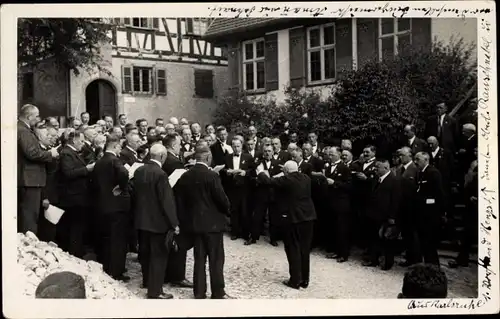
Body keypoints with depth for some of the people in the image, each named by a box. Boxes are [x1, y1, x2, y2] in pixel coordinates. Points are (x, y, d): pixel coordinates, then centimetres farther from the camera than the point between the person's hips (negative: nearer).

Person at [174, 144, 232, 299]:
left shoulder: (185, 176, 2)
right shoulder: (212, 175, -17)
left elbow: (180, 199, 6)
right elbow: (222, 199, -15)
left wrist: (184, 219, 15)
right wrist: (227, 210, 6)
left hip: (194, 222, 6)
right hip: (212, 222, -6)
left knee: (199, 259, 12)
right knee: (216, 259, 4)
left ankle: (199, 293, 16)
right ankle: (218, 293, 10)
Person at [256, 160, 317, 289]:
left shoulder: (286, 180, -13)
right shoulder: (306, 178, 7)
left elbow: (269, 182, -7)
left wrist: (260, 171, 11)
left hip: (293, 218, -6)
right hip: (308, 217, 6)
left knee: (293, 249, 3)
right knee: (305, 249, 12)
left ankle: (295, 280, 7)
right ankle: (305, 280, 19)